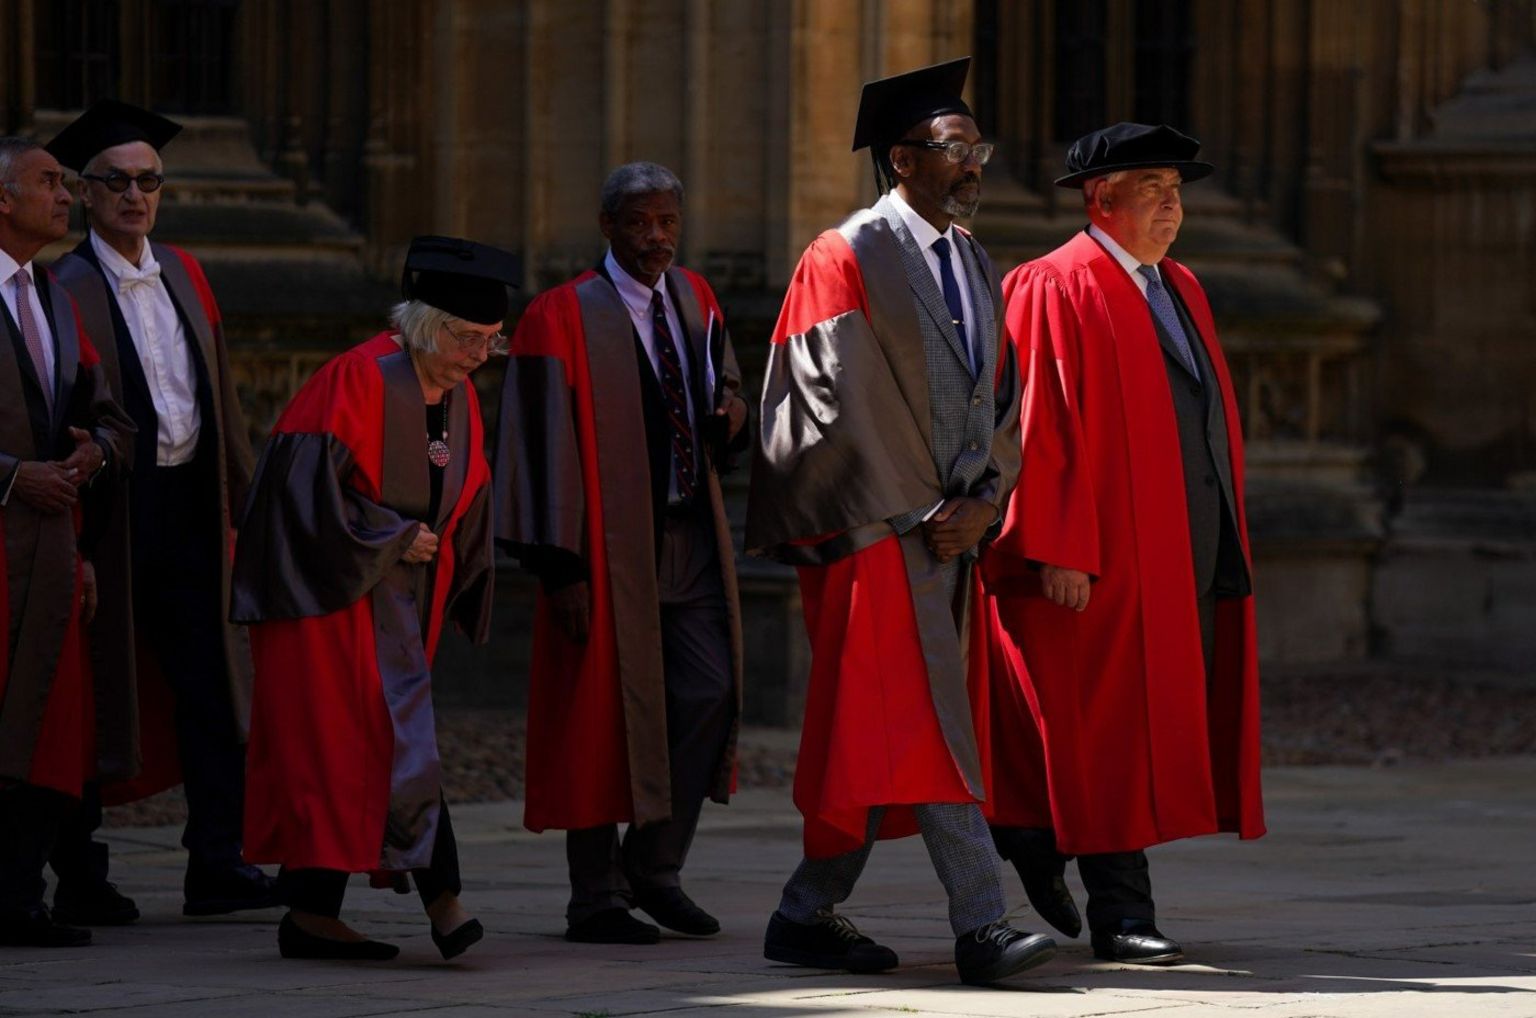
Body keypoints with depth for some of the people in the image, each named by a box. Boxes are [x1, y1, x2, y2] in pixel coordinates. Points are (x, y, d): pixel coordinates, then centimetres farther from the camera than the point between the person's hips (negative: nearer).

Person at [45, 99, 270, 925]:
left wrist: (244, 488, 13)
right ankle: (78, 879, 8)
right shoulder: (64, 287, -8)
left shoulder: (184, 275, 13)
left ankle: (215, 864, 2)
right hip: (109, 508, -6)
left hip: (187, 501, 6)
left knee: (210, 682, 1)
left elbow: (218, 387, 17)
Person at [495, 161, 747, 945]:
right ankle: (596, 899, 7)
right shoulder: (563, 320, -9)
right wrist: (562, 566, -17)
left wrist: (729, 410, -5)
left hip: (691, 538, 6)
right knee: (604, 716, -1)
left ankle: (654, 866, 16)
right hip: (610, 548, -6)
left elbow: (725, 392, 21)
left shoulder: (695, 301, 10)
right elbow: (546, 442, -12)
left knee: (708, 695, 1)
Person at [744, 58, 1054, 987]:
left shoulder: (976, 267, 16)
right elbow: (841, 405, -12)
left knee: (880, 736, 9)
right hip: (877, 533, -7)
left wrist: (981, 504, -1)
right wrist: (918, 516, -11)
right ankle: (981, 924, -17)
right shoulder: (847, 259, -8)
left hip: (952, 529, 7)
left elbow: (1001, 399, 15)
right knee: (927, 727, -12)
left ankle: (809, 917, 17)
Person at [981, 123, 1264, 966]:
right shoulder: (1056, 290, -8)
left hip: (1188, 548, 8)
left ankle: (1038, 836, 28)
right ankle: (1118, 914, -3)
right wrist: (1060, 550, -20)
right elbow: (1039, 425, -14)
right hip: (1107, 558, -8)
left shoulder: (1180, 289, 18)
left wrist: (1224, 535, 18)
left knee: (1168, 721, 10)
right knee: (1111, 726, -6)